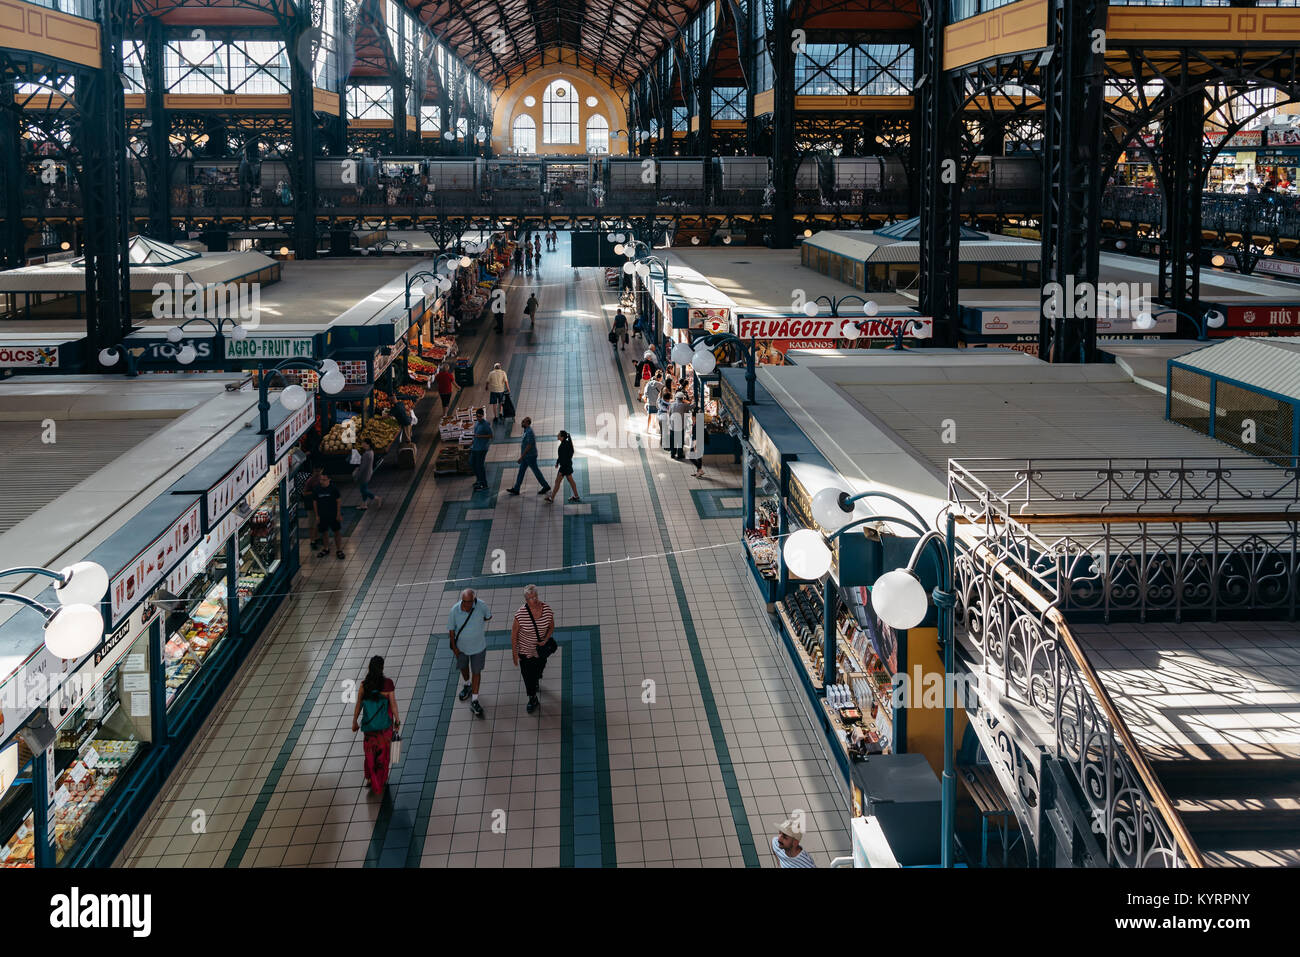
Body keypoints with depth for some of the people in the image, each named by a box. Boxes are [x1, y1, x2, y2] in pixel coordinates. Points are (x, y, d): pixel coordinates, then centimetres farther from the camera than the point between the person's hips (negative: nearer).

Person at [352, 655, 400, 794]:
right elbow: (393, 703, -11)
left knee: (370, 751, 18)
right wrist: (397, 720, 1)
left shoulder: (364, 685, -9)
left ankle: (370, 779, 18)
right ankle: (382, 780, 26)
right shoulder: (387, 683, -15)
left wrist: (355, 722, 9)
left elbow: (358, 705, -3)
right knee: (383, 751, 16)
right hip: (385, 724, -1)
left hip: (369, 724, 1)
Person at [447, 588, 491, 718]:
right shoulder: (455, 610, -24)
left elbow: (488, 616, -1)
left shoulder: (480, 606, -24)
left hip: (478, 646, -1)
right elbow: (451, 629, -10)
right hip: (461, 646, 1)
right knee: (463, 667, 25)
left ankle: (474, 701, 17)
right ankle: (467, 685, 55)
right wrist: (454, 647, -5)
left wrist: (478, 626, 0)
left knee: (476, 672, 7)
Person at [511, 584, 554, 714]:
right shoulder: (520, 614, -28)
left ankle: (536, 681, 64)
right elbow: (514, 635, -16)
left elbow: (551, 627, -3)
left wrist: (546, 640, -20)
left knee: (539, 669, 28)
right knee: (528, 675, 12)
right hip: (525, 651, -3)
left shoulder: (547, 609, -20)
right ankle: (533, 700, 35)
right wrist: (514, 654, -11)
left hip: (541, 648, 3)